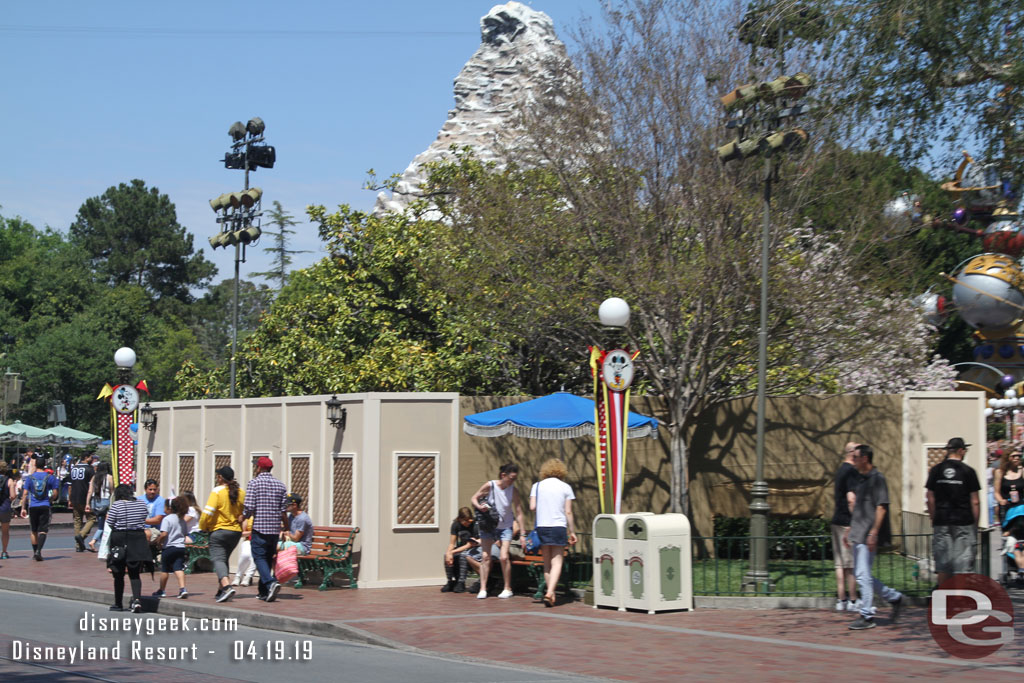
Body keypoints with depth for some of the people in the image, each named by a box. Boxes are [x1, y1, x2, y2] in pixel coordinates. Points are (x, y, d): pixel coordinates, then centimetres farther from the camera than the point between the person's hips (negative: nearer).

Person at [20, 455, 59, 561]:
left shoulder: (30, 477, 2)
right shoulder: (50, 477, -1)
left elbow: (25, 493, 0)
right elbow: (55, 493, -1)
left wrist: (23, 508, 4)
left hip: (32, 507, 1)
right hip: (45, 506, -1)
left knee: (34, 531, 14)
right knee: (43, 530, -4)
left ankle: (35, 552, 20)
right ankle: (39, 551, -21)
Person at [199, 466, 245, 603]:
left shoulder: (217, 491, -11)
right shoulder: (241, 492, 7)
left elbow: (208, 513, -15)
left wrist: (203, 527, -1)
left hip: (219, 531, -6)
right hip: (236, 531, 6)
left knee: (218, 559, -8)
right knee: (224, 559, 20)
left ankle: (226, 586, -31)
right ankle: (221, 591, 21)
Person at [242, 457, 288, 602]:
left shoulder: (254, 483, -6)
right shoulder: (280, 485, 8)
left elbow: (249, 507, -12)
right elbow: (284, 510, 7)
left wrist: (243, 517, 7)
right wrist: (286, 527, 18)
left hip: (259, 527, -5)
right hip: (275, 528, 5)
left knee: (259, 557, -2)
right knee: (269, 558, 13)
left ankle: (271, 583, -25)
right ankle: (263, 592, 16)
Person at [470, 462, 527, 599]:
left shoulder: (513, 490, -9)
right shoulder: (489, 486, -12)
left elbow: (518, 513, -6)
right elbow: (474, 498, -2)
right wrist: (479, 506, -24)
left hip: (505, 527, 0)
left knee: (504, 557, -11)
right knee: (485, 556, -5)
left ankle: (507, 588, 3)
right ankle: (483, 589, 0)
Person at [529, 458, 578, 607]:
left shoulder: (537, 486, 6)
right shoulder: (565, 487, 2)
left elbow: (532, 507, -3)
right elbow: (568, 512, 0)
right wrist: (572, 532, 5)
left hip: (541, 526, 2)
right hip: (559, 527, -2)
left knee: (547, 563, 11)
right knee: (557, 562, -3)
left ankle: (550, 594, 12)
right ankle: (550, 592, -20)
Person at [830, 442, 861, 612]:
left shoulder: (841, 470, 17)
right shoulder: (852, 471, -12)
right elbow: (851, 498, -20)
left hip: (837, 521, 9)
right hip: (848, 522, -9)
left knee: (840, 564, 9)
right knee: (852, 564, -3)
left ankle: (841, 600, 10)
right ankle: (853, 601, 0)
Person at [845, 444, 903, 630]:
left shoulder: (877, 478, -11)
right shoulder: (863, 479, 17)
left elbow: (881, 507, -18)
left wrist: (873, 533, -23)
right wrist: (850, 531, 24)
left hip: (868, 537, -10)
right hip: (858, 536, 10)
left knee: (863, 574, -8)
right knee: (862, 575, 11)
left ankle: (867, 616, -3)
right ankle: (895, 597, 22)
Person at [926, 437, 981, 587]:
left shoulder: (936, 470, 4)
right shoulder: (968, 471, -4)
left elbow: (931, 500, 5)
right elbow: (974, 502, -3)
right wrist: (975, 524, 5)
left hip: (941, 522, 3)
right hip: (964, 523, -3)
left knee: (943, 565, 9)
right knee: (964, 564, 0)